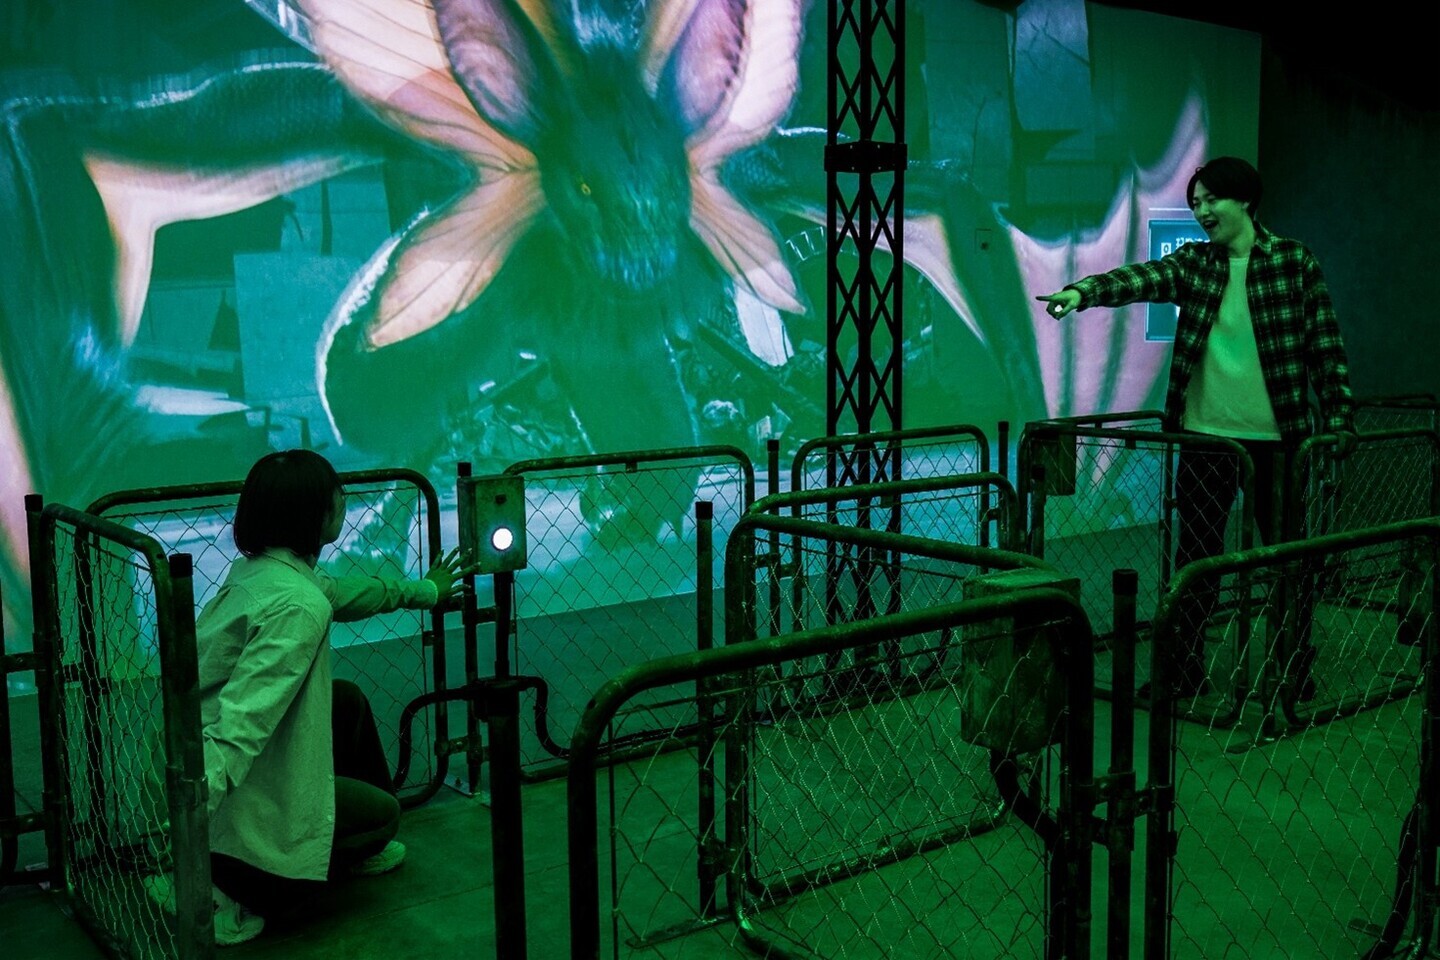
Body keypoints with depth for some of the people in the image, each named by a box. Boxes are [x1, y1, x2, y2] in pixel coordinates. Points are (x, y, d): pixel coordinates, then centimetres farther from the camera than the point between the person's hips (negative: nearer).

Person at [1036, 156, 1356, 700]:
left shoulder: (1295, 262, -2)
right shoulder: (1193, 263, 5)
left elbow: (1326, 348, 0)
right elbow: (1141, 279, -13)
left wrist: (1340, 420, -5)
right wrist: (1083, 291, -32)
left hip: (1275, 436, -2)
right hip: (1205, 435, 3)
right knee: (1195, 554, 8)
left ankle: (1296, 672, 22)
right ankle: (1185, 671, 19)